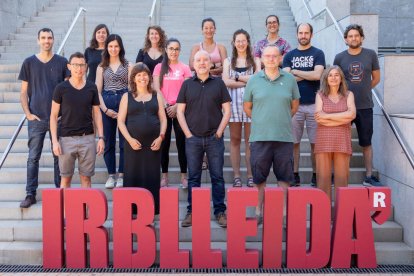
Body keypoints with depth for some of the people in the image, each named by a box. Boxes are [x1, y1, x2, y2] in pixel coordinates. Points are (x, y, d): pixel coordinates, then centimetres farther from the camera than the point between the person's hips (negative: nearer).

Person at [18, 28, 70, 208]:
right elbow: (24, 92, 6)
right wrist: (28, 114, -4)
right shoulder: (29, 62, 5)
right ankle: (30, 194, 10)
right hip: (36, 118, 0)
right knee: (33, 157, 2)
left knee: (59, 156, 7)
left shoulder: (62, 62, 4)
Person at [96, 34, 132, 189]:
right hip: (107, 104, 1)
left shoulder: (128, 65, 8)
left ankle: (121, 175, 7)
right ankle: (111, 175, 13)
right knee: (108, 141, 4)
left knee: (124, 141, -2)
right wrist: (105, 109, -5)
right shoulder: (101, 67, 12)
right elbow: (98, 90, 7)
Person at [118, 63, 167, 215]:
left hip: (153, 144, 1)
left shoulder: (156, 96, 11)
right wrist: (130, 139, -9)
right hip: (134, 144, -1)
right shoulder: (127, 97, 7)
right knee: (133, 177, 0)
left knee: (152, 177, 3)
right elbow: (120, 121, 3)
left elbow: (163, 119, 9)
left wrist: (161, 137, -5)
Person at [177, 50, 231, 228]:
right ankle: (191, 212, 15)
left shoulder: (218, 83, 6)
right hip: (193, 138, 1)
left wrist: (219, 132, -3)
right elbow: (180, 111, 6)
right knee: (193, 177, 6)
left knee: (217, 176, 3)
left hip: (215, 138, 0)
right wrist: (188, 133, -3)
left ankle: (220, 211, 12)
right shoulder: (187, 85, 8)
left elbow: (227, 110, 4)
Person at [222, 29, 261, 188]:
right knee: (235, 139, 2)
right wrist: (248, 81, -4)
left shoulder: (255, 61, 11)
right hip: (234, 103, 1)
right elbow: (226, 81, -1)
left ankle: (250, 176, 4)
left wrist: (237, 77, -4)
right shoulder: (228, 61, 14)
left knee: (250, 140, -1)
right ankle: (236, 176, 7)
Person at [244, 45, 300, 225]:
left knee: (284, 176, 6)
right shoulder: (254, 80, 4)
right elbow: (247, 107, 11)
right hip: (260, 136, 0)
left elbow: (295, 105, 15)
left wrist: (283, 120, 10)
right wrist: (260, 121, 8)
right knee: (259, 177, 7)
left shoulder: (289, 79, 5)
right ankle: (259, 211, 19)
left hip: (284, 136, 1)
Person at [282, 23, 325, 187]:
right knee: (294, 141, 3)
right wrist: (308, 75, -5)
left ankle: (316, 175, 11)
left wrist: (295, 72, -2)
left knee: (315, 142, 2)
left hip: (314, 104, -1)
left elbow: (317, 75, -9)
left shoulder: (318, 54, 6)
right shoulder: (289, 55, 12)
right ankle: (295, 175, 11)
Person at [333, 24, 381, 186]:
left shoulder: (371, 55, 1)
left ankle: (369, 176, 15)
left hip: (365, 106, 0)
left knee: (366, 143, 7)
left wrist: (363, 91, 8)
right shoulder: (339, 57, 1)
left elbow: (376, 78, 10)